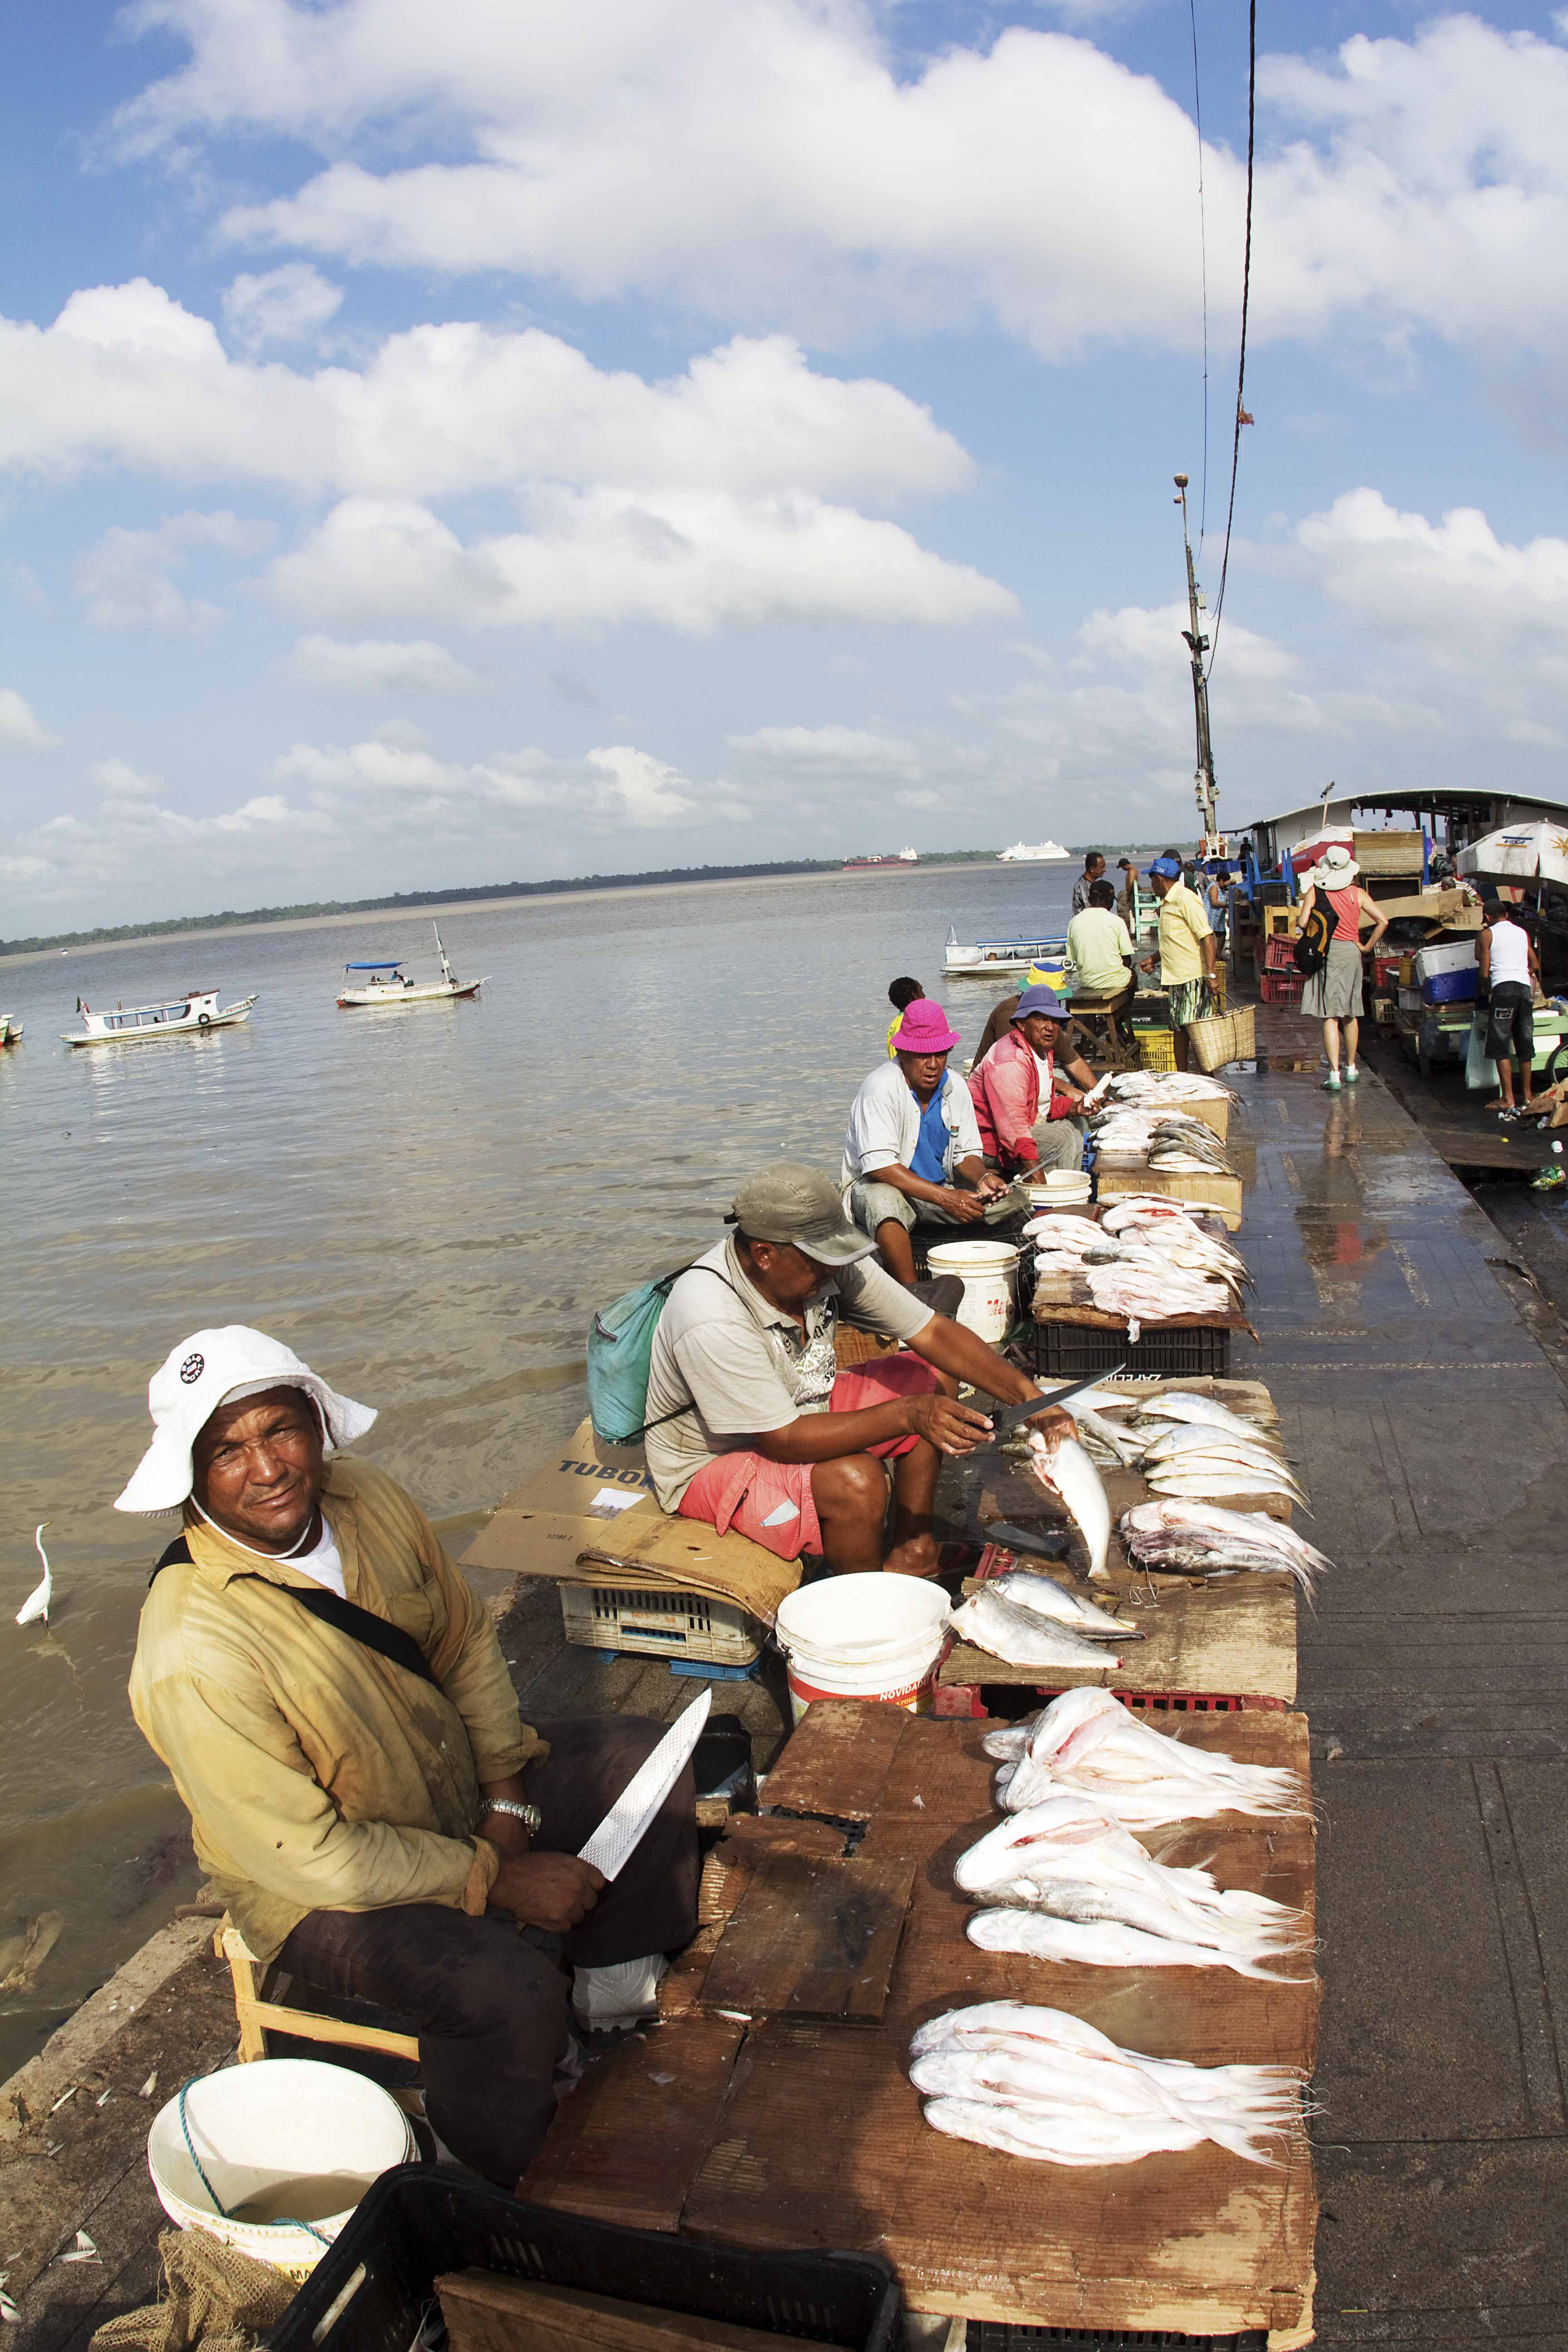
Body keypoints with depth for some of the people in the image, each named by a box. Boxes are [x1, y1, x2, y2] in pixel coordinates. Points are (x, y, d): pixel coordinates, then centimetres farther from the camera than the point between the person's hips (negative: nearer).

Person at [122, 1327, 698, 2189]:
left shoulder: (366, 1500, -14)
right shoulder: (190, 1656, -34)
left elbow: (466, 1640, 2)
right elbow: (306, 1856, -27)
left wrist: (506, 1802, -6)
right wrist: (497, 1880, -21)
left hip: (457, 1784, 7)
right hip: (325, 1888, -7)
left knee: (647, 1763, 6)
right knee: (510, 1990, -28)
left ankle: (616, 1988, 28)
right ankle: (494, 2205, 3)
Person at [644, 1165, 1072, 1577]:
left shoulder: (829, 1264, -16)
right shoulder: (711, 1320, -36)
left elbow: (933, 1333, -11)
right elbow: (786, 1440, -34)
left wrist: (1029, 1397, -22)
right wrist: (908, 1415, -37)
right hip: (711, 1462, -8)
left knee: (925, 1377, 0)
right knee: (854, 1479, -32)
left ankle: (909, 1553, 7)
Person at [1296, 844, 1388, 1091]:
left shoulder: (1314, 891, -4)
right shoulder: (1358, 893, 3)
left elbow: (1302, 923, -11)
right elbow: (1383, 921, -4)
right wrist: (1368, 946, 6)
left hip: (1325, 953, -3)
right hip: (1351, 953, 3)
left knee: (1330, 1016, -5)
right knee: (1350, 1014, 17)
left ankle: (1334, 1075, -14)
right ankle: (1351, 1069, 27)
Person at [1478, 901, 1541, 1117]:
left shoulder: (1487, 934, 3)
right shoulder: (1523, 933, 18)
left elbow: (1485, 972, 0)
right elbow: (1535, 966, 19)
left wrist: (1485, 990, 18)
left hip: (1503, 988, -5)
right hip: (1525, 988, 5)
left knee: (1501, 1048, -5)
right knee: (1525, 1046, 13)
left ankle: (1508, 1101, -11)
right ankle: (1528, 1096, 18)